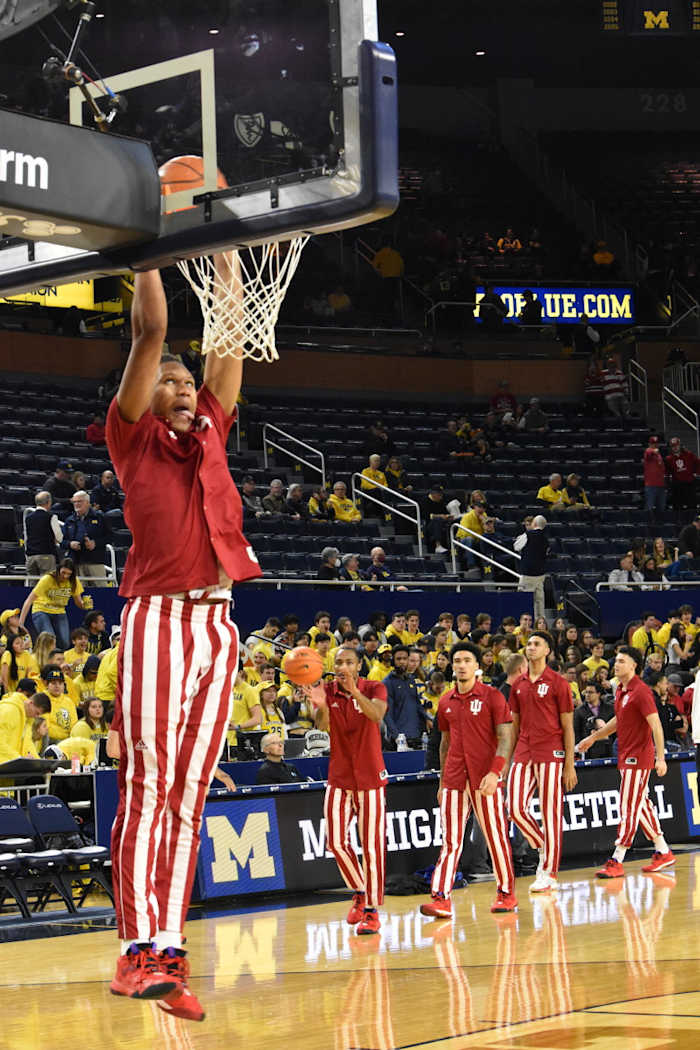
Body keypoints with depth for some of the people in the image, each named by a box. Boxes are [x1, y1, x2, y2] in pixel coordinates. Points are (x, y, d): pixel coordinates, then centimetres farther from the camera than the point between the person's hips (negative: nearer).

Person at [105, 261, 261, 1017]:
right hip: (158, 618, -5)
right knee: (147, 786, -10)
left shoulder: (210, 433, 21)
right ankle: (138, 947, -11)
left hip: (216, 624, 5)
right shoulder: (133, 437, 7)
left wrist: (224, 256, 24)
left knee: (189, 796, 3)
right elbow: (150, 333, 2)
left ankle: (169, 952, 3)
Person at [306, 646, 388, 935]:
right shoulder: (327, 691, 1)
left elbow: (377, 715, -26)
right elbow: (322, 726, -14)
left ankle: (371, 910, 1)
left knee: (372, 845, -5)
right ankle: (358, 892, 22)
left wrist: (355, 692, -44)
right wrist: (321, 706, -37)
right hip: (339, 777, 3)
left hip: (370, 776, -3)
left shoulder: (374, 688, -5)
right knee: (336, 841, -1)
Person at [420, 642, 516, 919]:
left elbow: (505, 738, -8)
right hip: (454, 780, 4)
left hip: (485, 779, -4)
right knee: (450, 840, -2)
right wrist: (442, 781, 17)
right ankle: (441, 898, -9)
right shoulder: (446, 703, 12)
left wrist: (494, 773, -20)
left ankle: (506, 893, 17)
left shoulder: (492, 697, -3)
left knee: (496, 836, 3)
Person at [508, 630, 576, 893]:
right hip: (524, 753, 5)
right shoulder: (518, 685, 13)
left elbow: (567, 726, -3)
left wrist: (569, 765, -7)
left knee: (550, 813, -3)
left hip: (550, 754, -5)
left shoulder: (558, 683, -2)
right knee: (516, 809, -3)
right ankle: (543, 850, 20)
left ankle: (549, 874, 2)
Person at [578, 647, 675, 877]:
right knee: (642, 806, 14)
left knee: (628, 809, -7)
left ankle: (616, 862, -6)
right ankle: (663, 852, 23)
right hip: (626, 757, 9)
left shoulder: (641, 692, -15)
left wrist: (660, 757, -26)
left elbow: (656, 724, -20)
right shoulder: (621, 691, 12)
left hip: (637, 757, -9)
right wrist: (593, 737, 33)